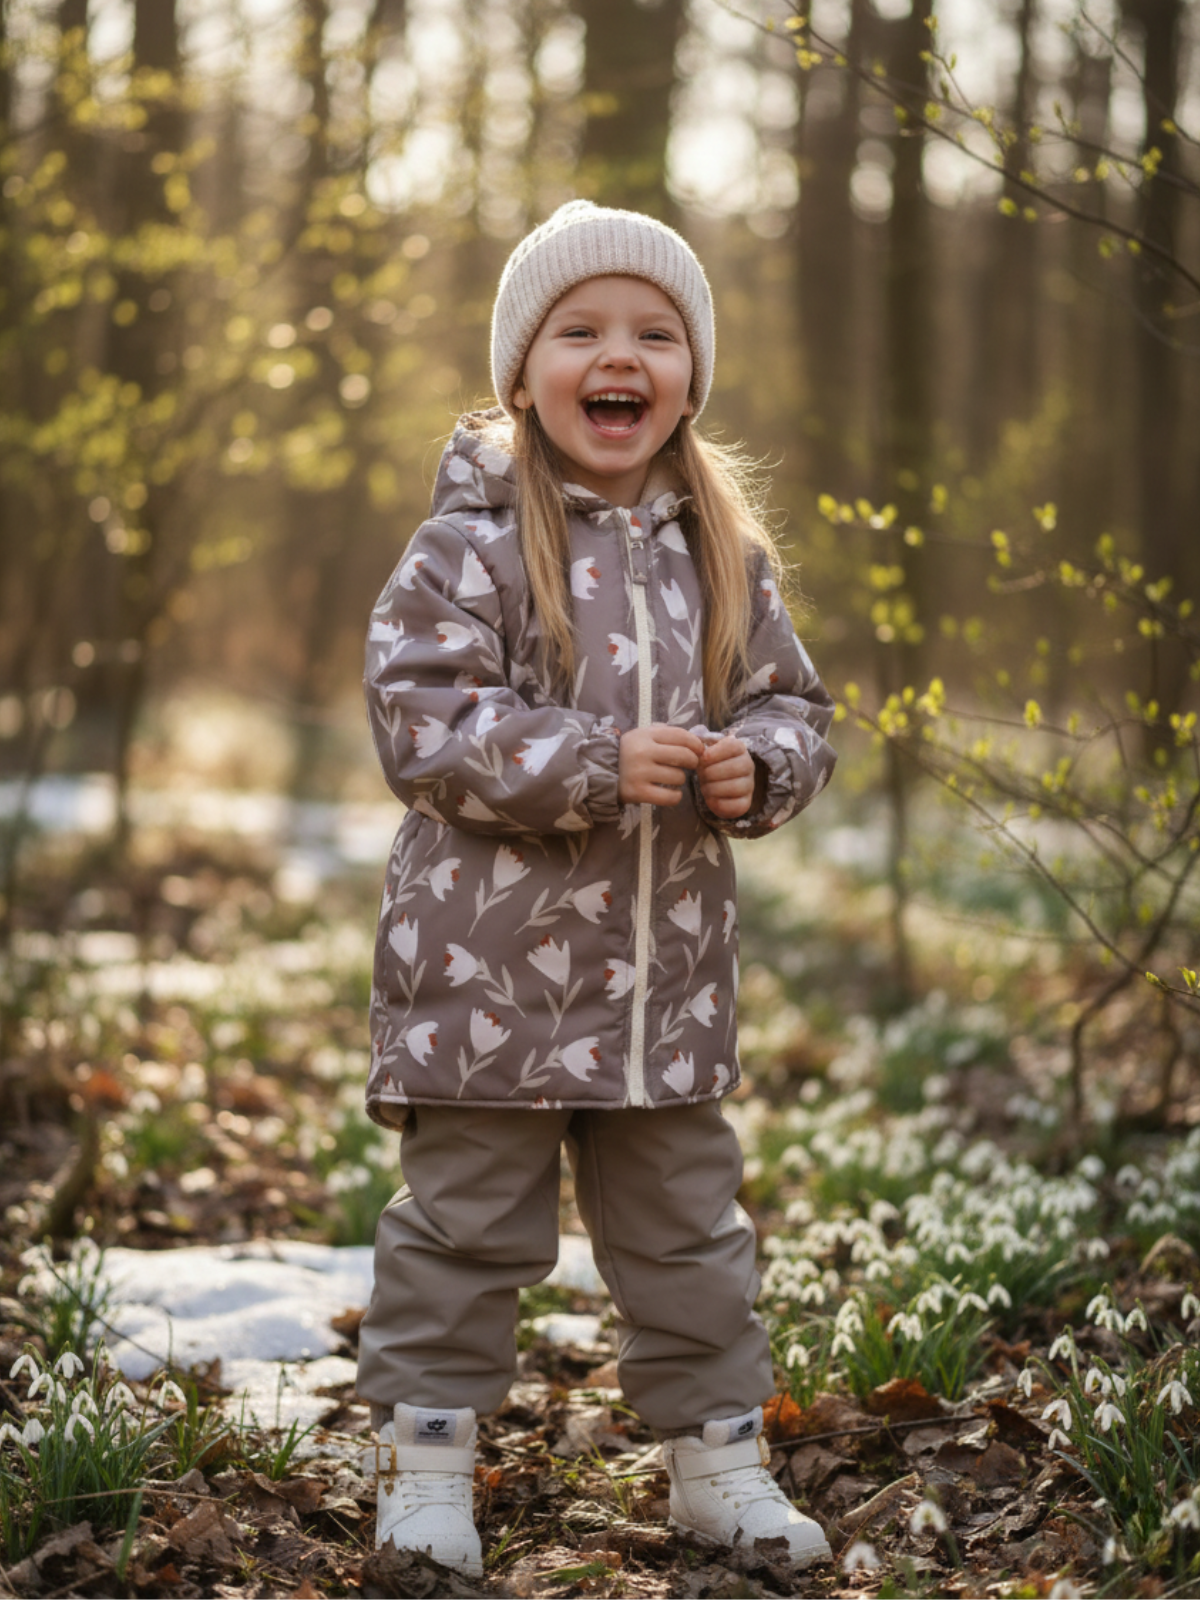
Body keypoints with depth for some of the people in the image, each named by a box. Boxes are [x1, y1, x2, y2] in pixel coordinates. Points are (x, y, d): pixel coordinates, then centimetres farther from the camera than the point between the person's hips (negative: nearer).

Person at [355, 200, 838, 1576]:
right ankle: (424, 1459, 19)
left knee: (687, 1222, 14)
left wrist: (757, 765, -9)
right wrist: (598, 761, -22)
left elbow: (792, 702, 15)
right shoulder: (472, 545, -9)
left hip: (668, 963, 5)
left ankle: (718, 1459, 27)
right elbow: (424, 722, -15)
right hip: (491, 959, -4)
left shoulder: (723, 552, 7)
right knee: (465, 1218, 4)